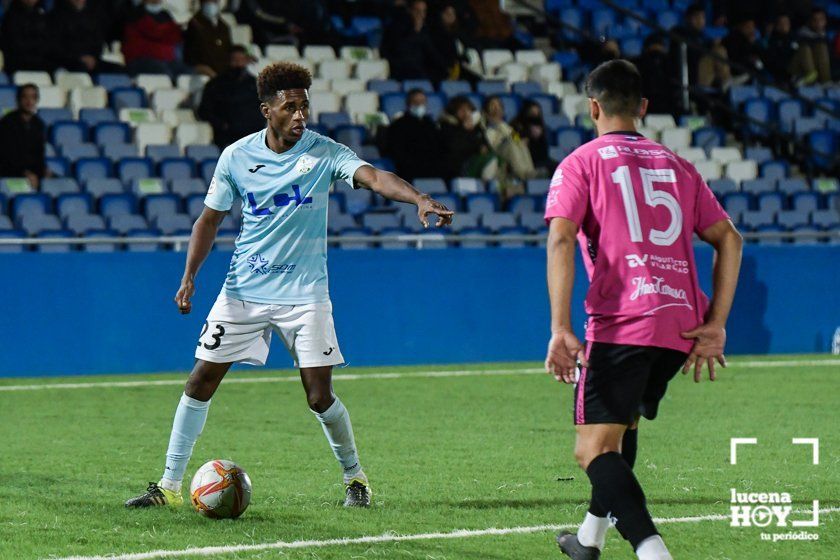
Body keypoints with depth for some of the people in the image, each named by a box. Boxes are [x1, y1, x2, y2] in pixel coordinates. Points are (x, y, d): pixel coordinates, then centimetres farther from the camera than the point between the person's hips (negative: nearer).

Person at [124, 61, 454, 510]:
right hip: (243, 290, 2)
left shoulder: (324, 153, -9)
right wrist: (189, 276, -4)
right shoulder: (236, 157, -2)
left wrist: (419, 199, -43)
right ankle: (169, 486, 7)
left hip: (304, 293, -2)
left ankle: (354, 477, 19)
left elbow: (373, 177, -25)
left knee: (320, 396, -5)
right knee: (201, 381, -3)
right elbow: (209, 219, 7)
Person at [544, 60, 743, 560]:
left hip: (621, 324, -6)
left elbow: (561, 240, -9)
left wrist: (560, 330, -14)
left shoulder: (580, 165, 6)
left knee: (594, 449, -8)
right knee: (624, 422, 28)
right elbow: (729, 238, 13)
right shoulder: (678, 167, 20)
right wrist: (715, 325, 9)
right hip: (682, 325, 6)